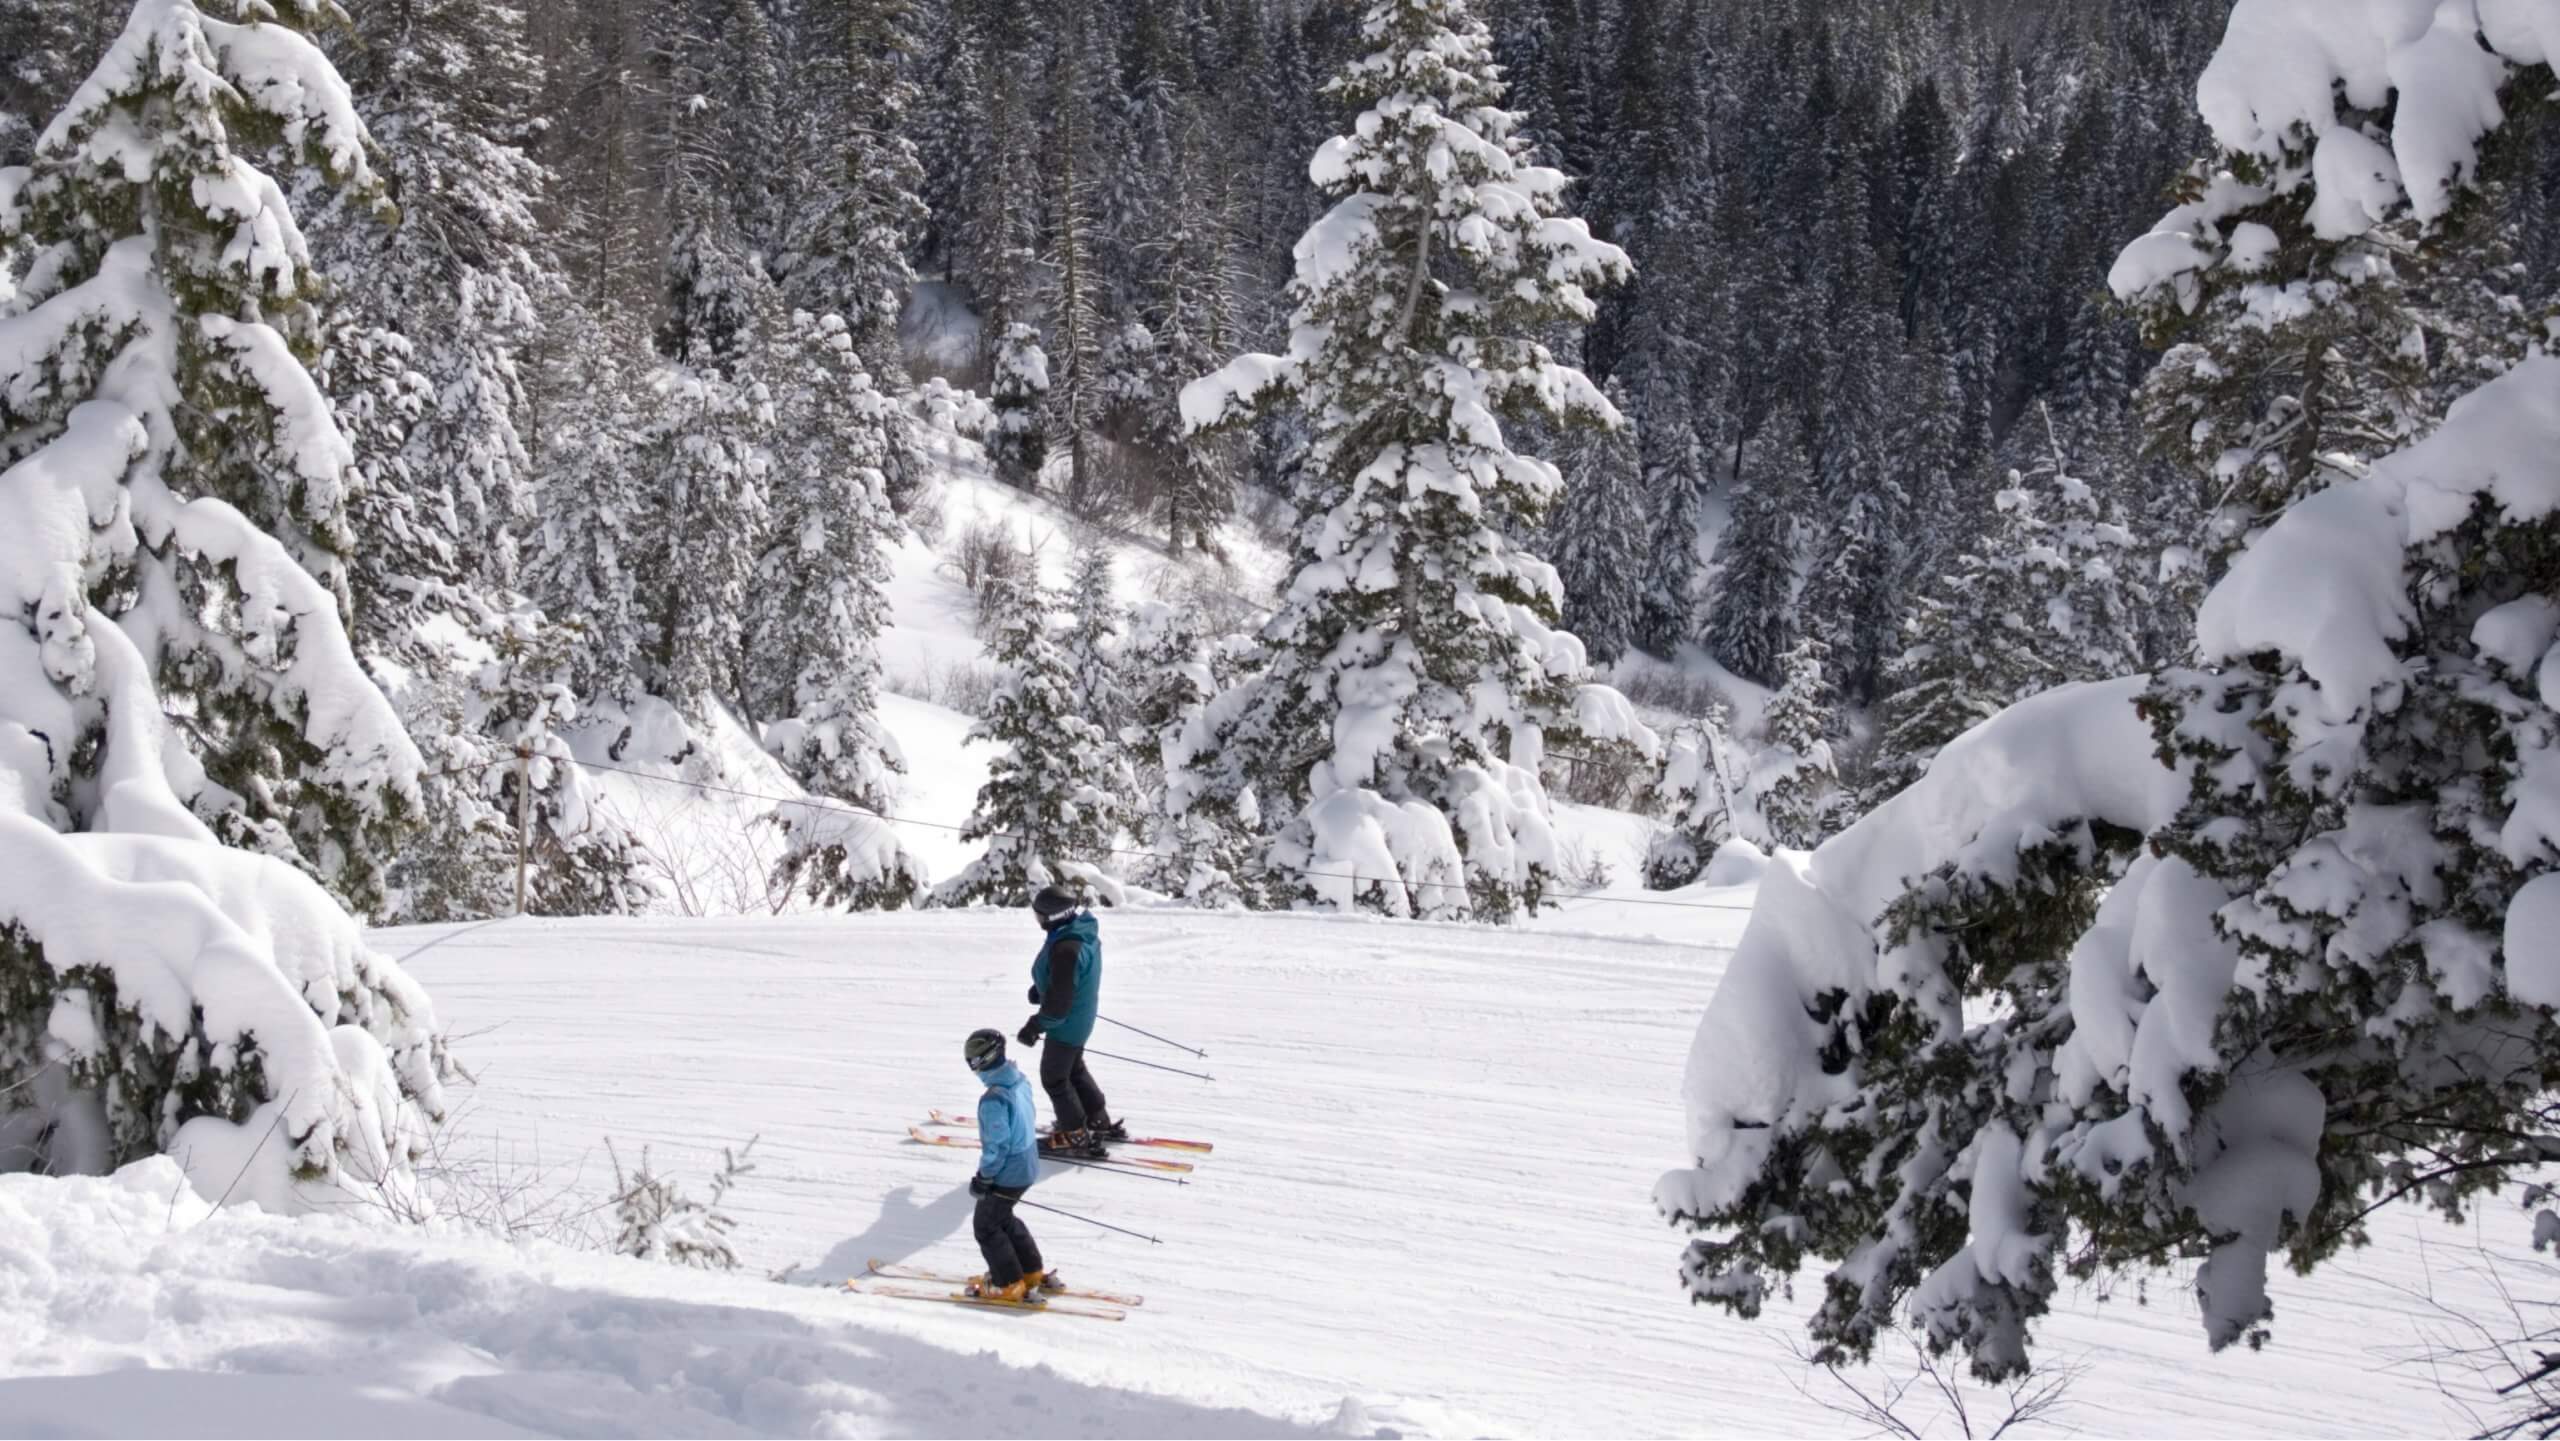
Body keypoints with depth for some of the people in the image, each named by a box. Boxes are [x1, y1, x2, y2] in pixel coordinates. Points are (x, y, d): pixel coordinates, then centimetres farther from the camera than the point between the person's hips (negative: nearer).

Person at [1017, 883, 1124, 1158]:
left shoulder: (1066, 949, -35)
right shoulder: (1083, 929, -4)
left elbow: (1058, 1001, -30)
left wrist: (1035, 1027, -20)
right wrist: (1041, 988, 14)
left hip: (1066, 1022, -9)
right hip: (1080, 1016, 9)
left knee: (1054, 1078, 8)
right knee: (1074, 1069, 26)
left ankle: (1075, 1136, 19)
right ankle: (1099, 1121, 38)